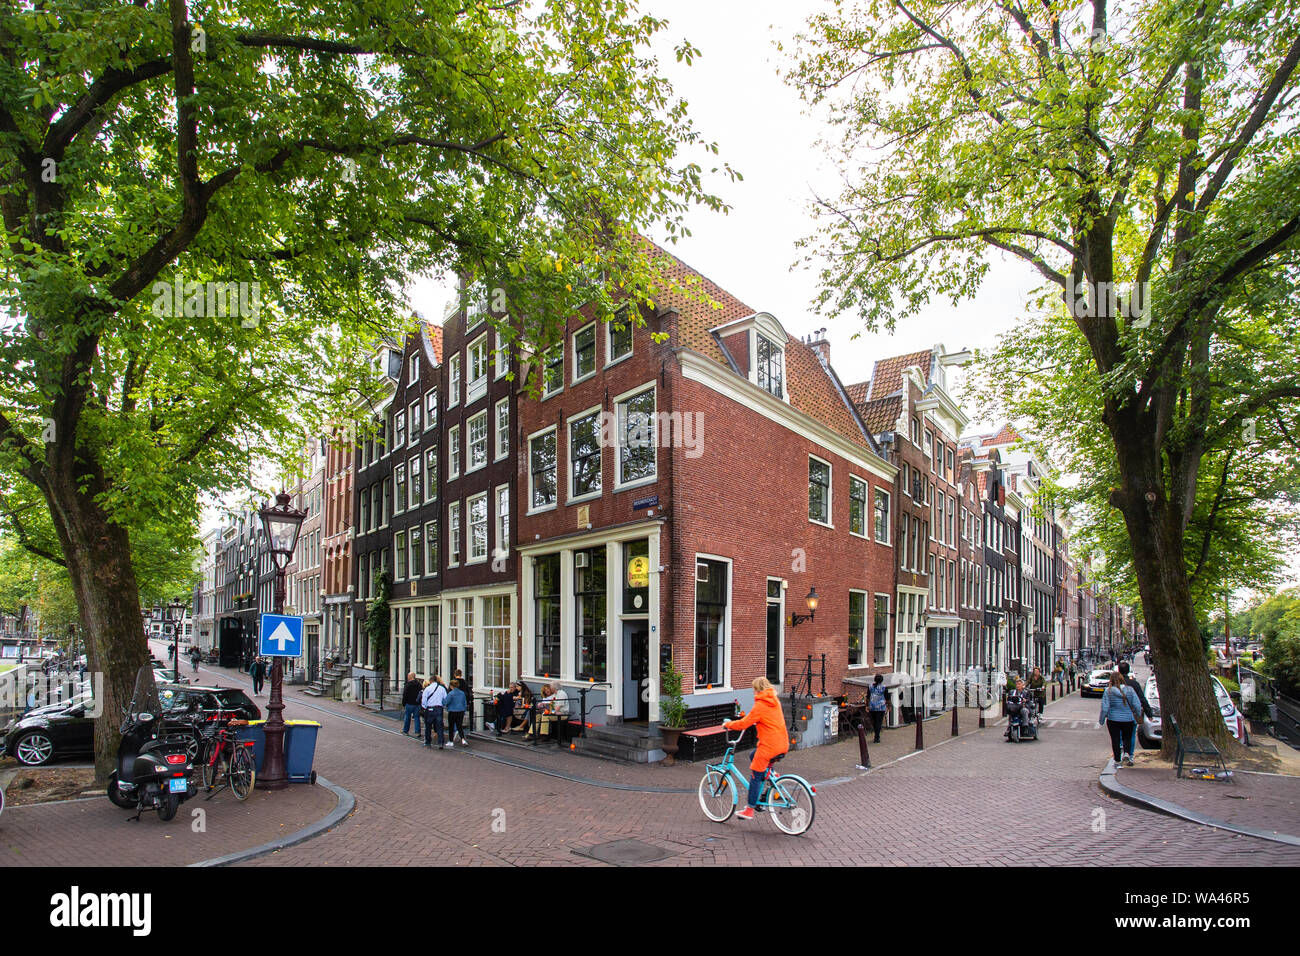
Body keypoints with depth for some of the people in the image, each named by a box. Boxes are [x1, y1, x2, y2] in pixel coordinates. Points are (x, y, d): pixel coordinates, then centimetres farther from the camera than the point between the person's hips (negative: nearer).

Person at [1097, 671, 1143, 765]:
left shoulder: (1108, 691, -8)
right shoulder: (1130, 689, -5)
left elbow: (1105, 708, -9)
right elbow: (1137, 706, -5)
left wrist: (1101, 720, 2)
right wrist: (1138, 715, 15)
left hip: (1113, 720, -1)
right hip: (1128, 719, 1)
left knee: (1115, 740, 9)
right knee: (1127, 738, 16)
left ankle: (1117, 760, 11)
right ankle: (1126, 753, -8)